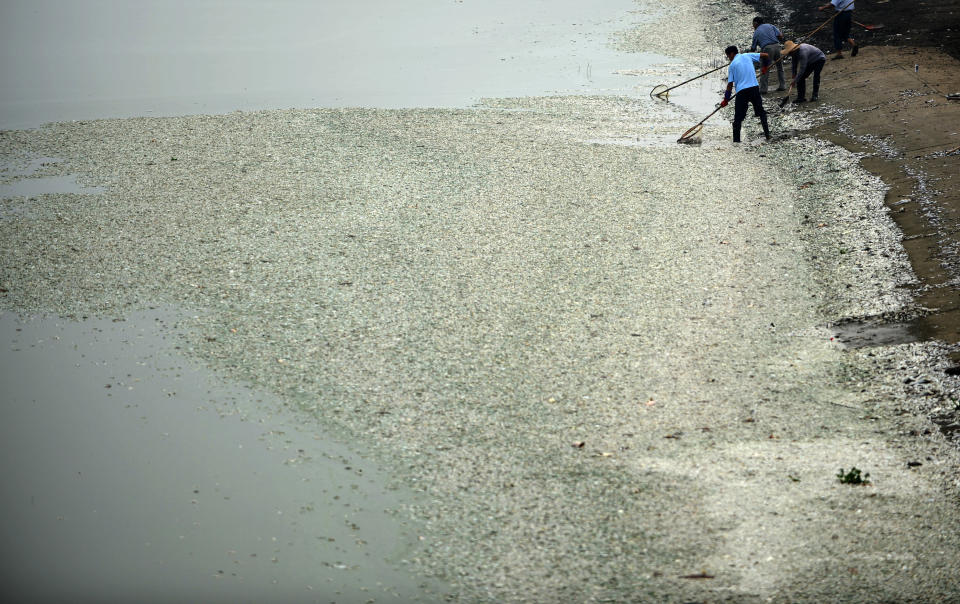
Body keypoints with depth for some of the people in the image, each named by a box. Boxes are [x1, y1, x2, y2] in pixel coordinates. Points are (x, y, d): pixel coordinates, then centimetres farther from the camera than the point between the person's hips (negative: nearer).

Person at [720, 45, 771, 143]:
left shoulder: (732, 65, 4)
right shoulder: (747, 56, 10)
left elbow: (730, 84, 1)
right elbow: (766, 55, 9)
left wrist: (726, 99, 7)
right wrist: (765, 67, 28)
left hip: (741, 91, -2)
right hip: (754, 87, 2)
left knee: (738, 117, 4)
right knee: (761, 111, 17)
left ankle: (736, 139, 0)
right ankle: (767, 134, 13)